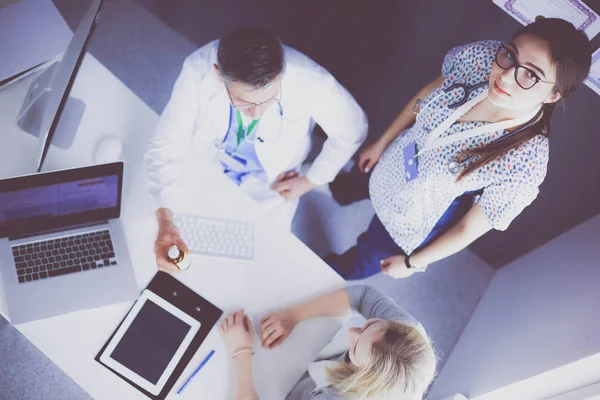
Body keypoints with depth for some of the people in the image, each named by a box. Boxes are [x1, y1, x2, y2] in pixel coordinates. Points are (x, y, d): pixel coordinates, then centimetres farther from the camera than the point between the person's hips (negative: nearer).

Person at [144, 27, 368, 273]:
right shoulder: (199, 71, -36)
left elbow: (352, 130, -18)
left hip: (270, 191, 0)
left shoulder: (309, 81, -37)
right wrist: (165, 222, -43)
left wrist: (311, 181, -11)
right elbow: (166, 149, -30)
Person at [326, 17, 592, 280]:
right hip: (391, 162, 4)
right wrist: (382, 142, 6)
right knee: (343, 190, 38)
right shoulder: (481, 56, -28)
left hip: (412, 224, -4)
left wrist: (410, 263, -9)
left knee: (357, 265, 26)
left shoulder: (524, 164, -40)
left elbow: (470, 229, -23)